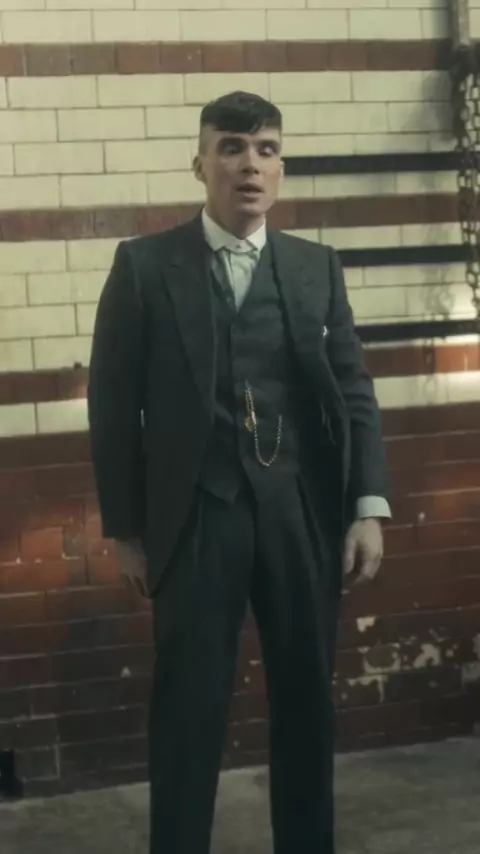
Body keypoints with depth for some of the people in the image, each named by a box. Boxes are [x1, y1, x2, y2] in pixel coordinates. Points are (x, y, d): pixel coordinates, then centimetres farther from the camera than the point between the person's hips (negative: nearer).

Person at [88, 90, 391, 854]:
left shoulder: (318, 267, 10)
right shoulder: (144, 266, 1)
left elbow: (353, 393, 8)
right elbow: (114, 404, 1)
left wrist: (369, 506, -2)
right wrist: (126, 528, -1)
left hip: (302, 511, 3)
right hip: (196, 515, -3)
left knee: (307, 697, 11)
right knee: (189, 708, 4)